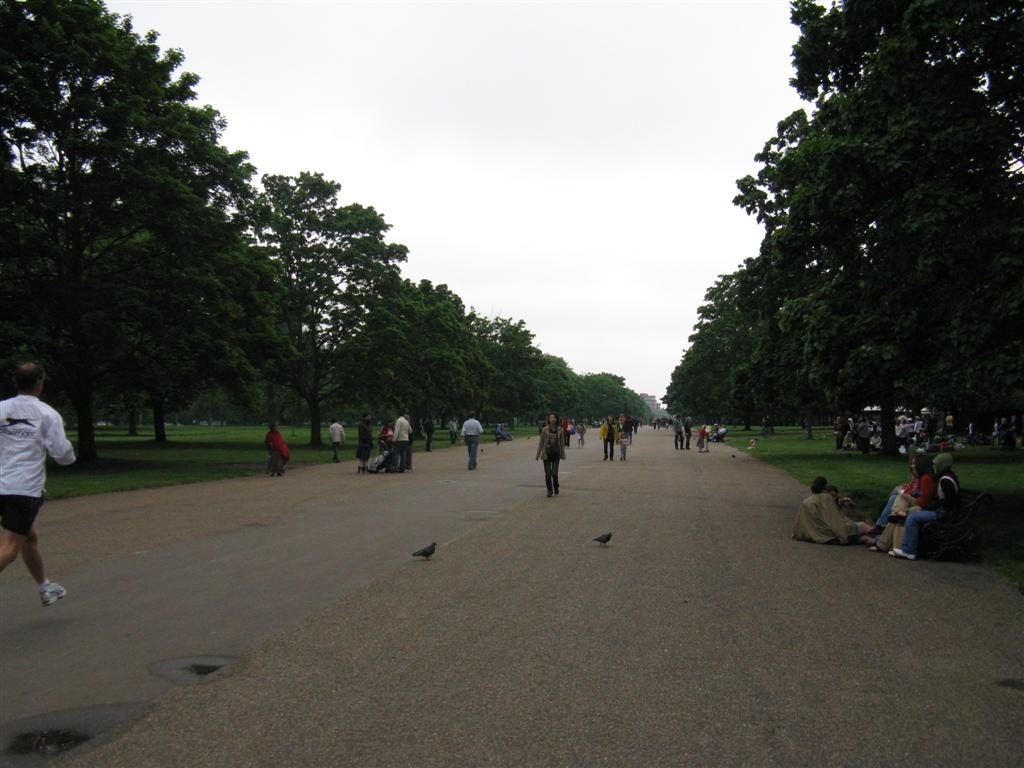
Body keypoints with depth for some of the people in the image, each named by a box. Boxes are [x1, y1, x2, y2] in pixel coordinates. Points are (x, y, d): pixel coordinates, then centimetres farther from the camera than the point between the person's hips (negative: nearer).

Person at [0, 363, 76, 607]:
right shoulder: (47, 414, -6)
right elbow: (62, 453, -9)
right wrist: (70, 456, 12)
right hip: (25, 489, -6)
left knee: (30, 538, 22)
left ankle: (46, 588, 36)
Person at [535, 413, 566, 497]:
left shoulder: (560, 430, 0)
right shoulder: (545, 430, -1)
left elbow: (562, 443, 5)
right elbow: (541, 442, 3)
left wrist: (563, 455, 4)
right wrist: (537, 455, 1)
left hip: (556, 454, 0)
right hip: (547, 454, 0)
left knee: (554, 473, -5)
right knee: (548, 474, 0)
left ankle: (556, 487, 24)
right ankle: (549, 491, 16)